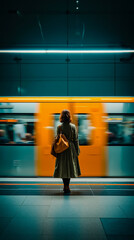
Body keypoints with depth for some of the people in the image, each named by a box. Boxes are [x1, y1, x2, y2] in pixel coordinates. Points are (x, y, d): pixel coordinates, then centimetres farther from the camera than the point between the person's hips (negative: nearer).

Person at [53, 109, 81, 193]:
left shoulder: (59, 127, -6)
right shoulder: (73, 127, -5)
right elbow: (76, 139, -1)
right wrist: (77, 151, 7)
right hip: (71, 149, 0)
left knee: (63, 167, 10)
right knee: (70, 167, 9)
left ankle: (65, 186, 13)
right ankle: (67, 186, 8)